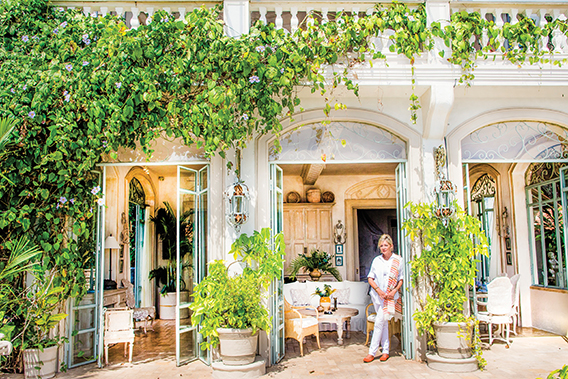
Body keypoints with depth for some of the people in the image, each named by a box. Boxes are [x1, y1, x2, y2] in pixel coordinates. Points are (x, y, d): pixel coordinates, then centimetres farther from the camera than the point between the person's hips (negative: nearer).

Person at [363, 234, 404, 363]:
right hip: (377, 295, 3)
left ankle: (372, 352, -7)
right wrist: (378, 290, -10)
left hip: (390, 296, -3)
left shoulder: (398, 260, -1)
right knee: (383, 323, 9)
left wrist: (394, 291, -14)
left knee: (379, 322, -12)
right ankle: (385, 351, 17)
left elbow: (401, 279, 1)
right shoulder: (376, 260, 6)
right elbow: (370, 278, 5)